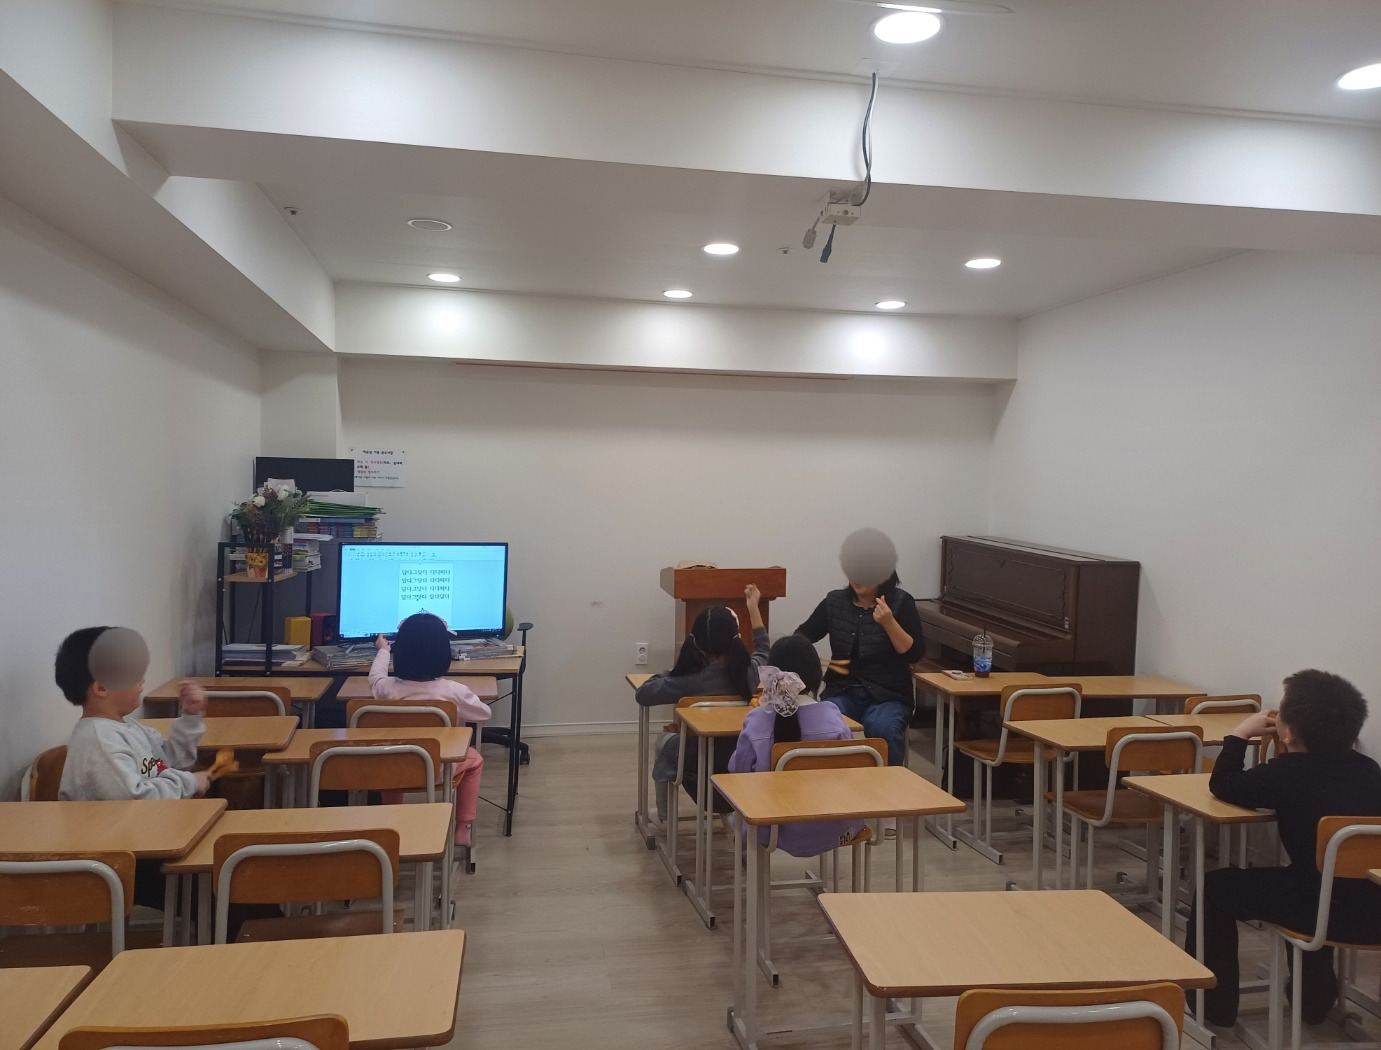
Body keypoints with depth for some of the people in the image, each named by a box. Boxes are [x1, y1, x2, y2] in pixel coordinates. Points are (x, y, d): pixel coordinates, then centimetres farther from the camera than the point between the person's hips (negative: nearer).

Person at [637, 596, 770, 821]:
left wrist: (668, 673, -4)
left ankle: (663, 814, 44)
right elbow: (762, 651, 4)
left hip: (698, 766, -2)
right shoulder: (749, 673, -21)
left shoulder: (689, 682, -31)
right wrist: (754, 608, 14)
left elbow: (642, 694, -19)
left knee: (664, 740, 32)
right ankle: (729, 811, 47)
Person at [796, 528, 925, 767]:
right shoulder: (835, 601, 8)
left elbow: (915, 653, -7)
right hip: (842, 692, 2)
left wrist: (888, 623, -21)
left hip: (888, 696, -2)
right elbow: (801, 637, 16)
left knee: (883, 729, -35)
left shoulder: (901, 603, -1)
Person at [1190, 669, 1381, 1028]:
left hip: (1329, 914, -6)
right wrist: (1292, 752, 21)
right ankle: (1315, 995, 45)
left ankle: (1215, 1003, 24)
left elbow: (1222, 786, 3)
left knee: (1215, 886, 14)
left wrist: (1242, 732, 12)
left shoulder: (1286, 774, -12)